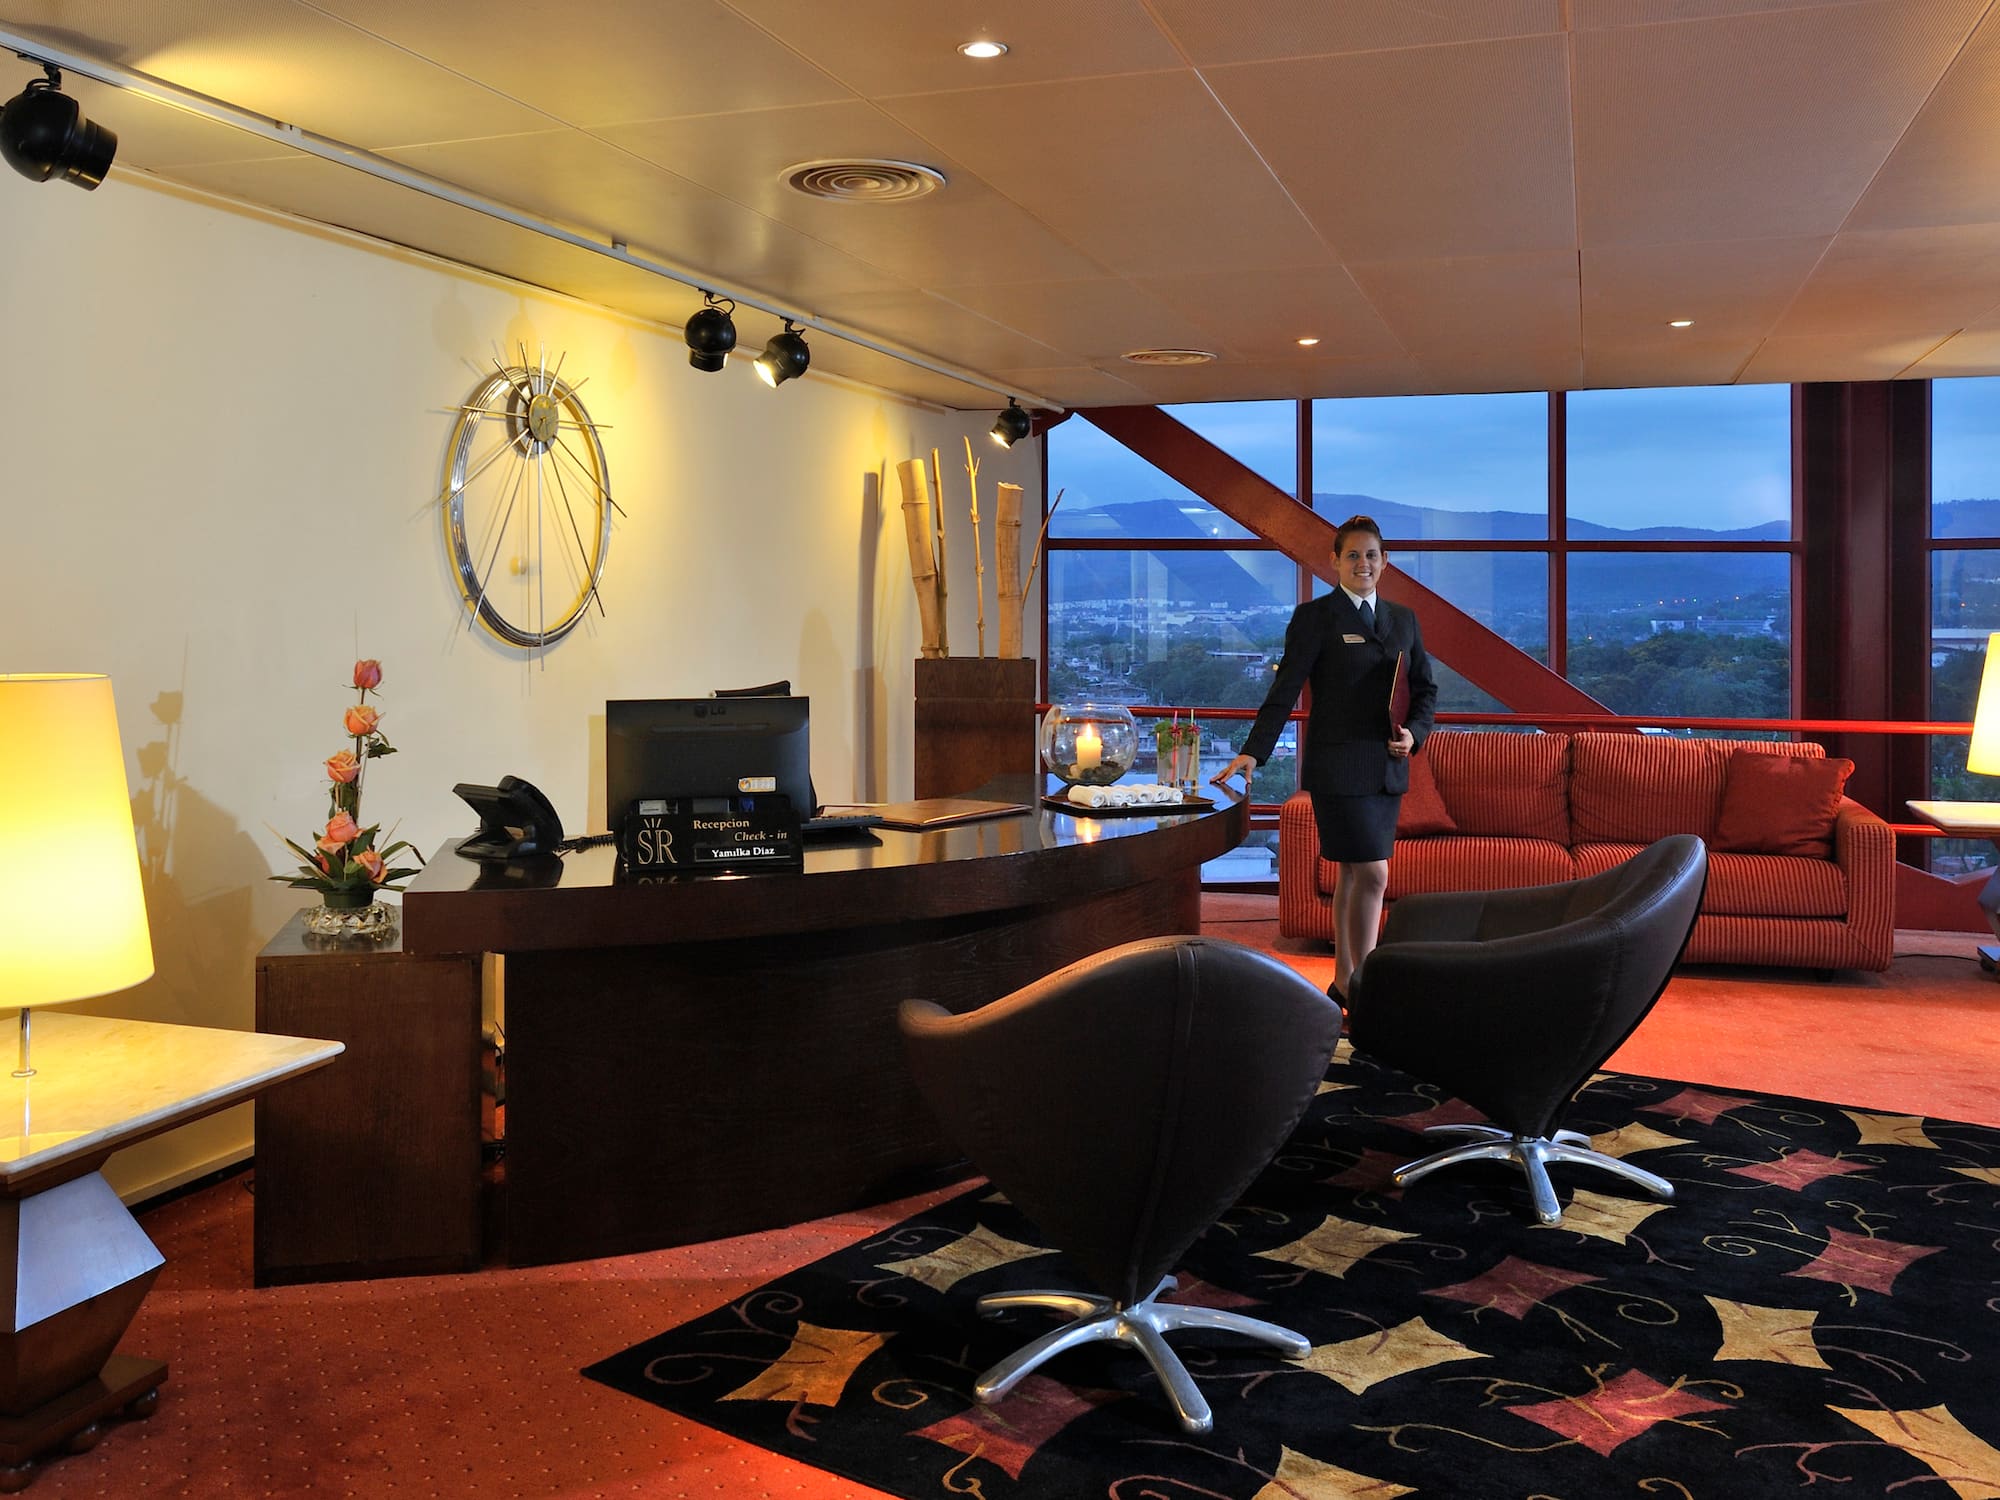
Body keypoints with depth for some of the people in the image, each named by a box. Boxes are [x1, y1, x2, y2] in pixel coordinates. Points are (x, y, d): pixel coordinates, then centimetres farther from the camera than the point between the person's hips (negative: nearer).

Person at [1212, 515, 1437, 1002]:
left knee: (1354, 874, 13)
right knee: (1372, 874, -11)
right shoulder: (1315, 617, -4)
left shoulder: (1404, 619, 14)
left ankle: (1344, 981, 23)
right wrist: (1252, 753, -17)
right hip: (1337, 766, -6)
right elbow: (1284, 690, -9)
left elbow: (1426, 688, 17)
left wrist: (1414, 732, -2)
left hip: (1388, 767, 6)